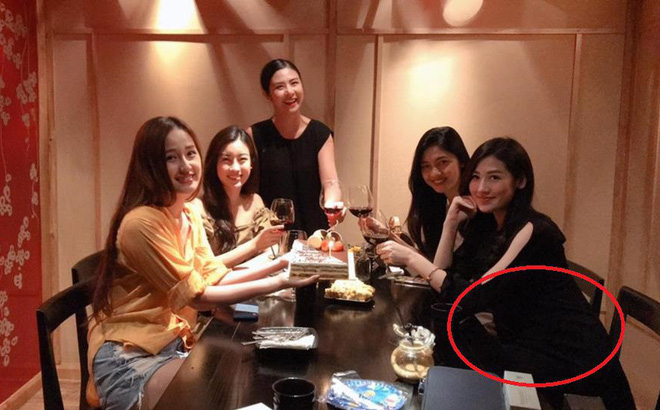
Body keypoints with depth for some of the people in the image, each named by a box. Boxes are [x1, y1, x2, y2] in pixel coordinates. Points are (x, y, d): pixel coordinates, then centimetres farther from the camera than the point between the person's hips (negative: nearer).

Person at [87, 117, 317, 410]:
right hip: (131, 357, -8)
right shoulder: (143, 223, -23)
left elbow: (214, 278, 4)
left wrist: (279, 264, -5)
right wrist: (277, 284, -20)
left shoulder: (190, 214, 6)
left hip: (173, 342, 8)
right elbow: (198, 296, -19)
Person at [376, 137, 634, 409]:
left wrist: (411, 258, -22)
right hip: (525, 348, 7)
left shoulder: (534, 230, -18)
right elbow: (443, 281, 1)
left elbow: (474, 298, -23)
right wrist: (452, 222, -6)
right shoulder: (485, 224, 6)